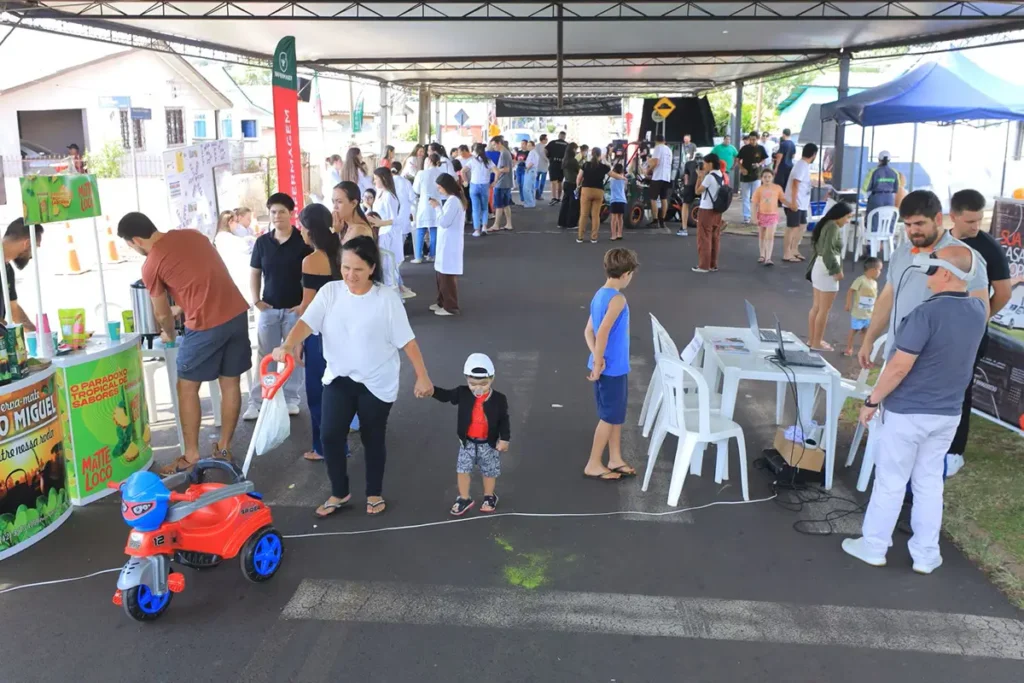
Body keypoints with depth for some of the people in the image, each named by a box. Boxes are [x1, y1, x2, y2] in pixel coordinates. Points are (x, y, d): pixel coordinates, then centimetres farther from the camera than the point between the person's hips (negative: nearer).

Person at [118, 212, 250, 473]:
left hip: (206, 325, -7)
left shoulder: (151, 265, -3)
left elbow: (163, 314, 8)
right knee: (231, 384, 13)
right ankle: (224, 449, 24)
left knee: (186, 388, 9)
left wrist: (169, 335, 28)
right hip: (237, 313, 7)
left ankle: (191, 455, 14)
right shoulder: (192, 234, 14)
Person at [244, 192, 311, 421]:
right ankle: (257, 402, 10)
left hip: (295, 308, -2)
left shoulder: (303, 242, -6)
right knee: (265, 355, 6)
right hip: (269, 308, 2)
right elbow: (254, 273, 10)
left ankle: (291, 399, 18)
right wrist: (256, 300, -1)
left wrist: (305, 304, -12)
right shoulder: (262, 242, 3)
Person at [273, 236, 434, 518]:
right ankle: (339, 493, 20)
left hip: (377, 383, -2)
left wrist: (422, 377, -9)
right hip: (338, 378, 2)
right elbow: (307, 322, -17)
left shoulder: (387, 298, -13)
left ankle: (374, 493, 32)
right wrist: (287, 346, -37)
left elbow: (407, 341, -9)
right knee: (330, 435, -2)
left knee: (372, 439, 11)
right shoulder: (330, 292, -6)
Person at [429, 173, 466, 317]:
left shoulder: (453, 201, -20)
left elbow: (444, 222, -20)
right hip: (447, 241, 11)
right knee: (442, 273, 18)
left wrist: (437, 207, -11)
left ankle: (450, 306, 2)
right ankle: (442, 302, 28)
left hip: (449, 243, -11)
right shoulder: (454, 199, 13)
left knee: (447, 274, -4)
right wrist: (439, 206, 7)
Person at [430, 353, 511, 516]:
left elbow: (504, 420, -7)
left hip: (488, 444, -1)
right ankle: (464, 499, 24)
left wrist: (504, 439, -11)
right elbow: (445, 395, -10)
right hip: (467, 442, 2)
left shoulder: (499, 399, -16)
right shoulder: (462, 393, -12)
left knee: (489, 472, 15)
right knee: (462, 470, 6)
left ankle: (489, 497, 38)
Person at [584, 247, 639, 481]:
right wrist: (598, 364, -21)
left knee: (616, 415, 19)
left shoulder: (600, 295, 8)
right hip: (612, 369, -9)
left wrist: (597, 358, -5)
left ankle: (615, 459, 31)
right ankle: (593, 465, 15)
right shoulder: (617, 299, -21)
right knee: (610, 417, 5)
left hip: (609, 367, 9)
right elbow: (603, 333, -29)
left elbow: (588, 331, 8)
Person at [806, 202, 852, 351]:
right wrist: (837, 270, -18)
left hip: (819, 267, 10)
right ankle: (817, 342, 6)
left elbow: (817, 246, 13)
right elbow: (828, 251, -24)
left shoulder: (826, 224, 12)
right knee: (824, 309, -1)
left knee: (816, 306, 16)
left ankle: (812, 339, 24)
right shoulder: (834, 227, -17)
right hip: (827, 270, -10)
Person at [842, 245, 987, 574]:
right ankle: (926, 555, 23)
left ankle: (873, 547, 20)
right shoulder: (978, 311, -1)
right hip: (948, 413, 6)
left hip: (907, 411, -6)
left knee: (890, 481, 7)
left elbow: (900, 366, -23)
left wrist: (872, 400, -13)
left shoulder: (928, 312, -23)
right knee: (930, 482, 16)